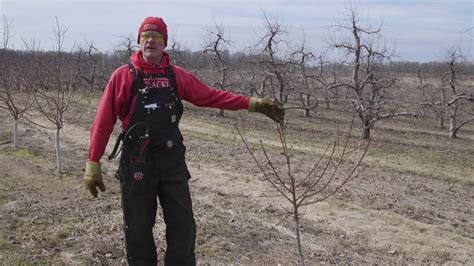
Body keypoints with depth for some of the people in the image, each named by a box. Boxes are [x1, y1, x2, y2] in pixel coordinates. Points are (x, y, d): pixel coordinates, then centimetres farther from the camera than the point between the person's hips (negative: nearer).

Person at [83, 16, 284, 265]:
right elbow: (104, 121, -6)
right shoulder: (123, 76, -5)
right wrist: (93, 164, -8)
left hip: (172, 161, 3)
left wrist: (252, 103, -1)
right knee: (138, 228, 9)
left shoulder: (177, 76, 5)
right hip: (137, 163, -3)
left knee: (183, 224, 9)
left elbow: (211, 96, 5)